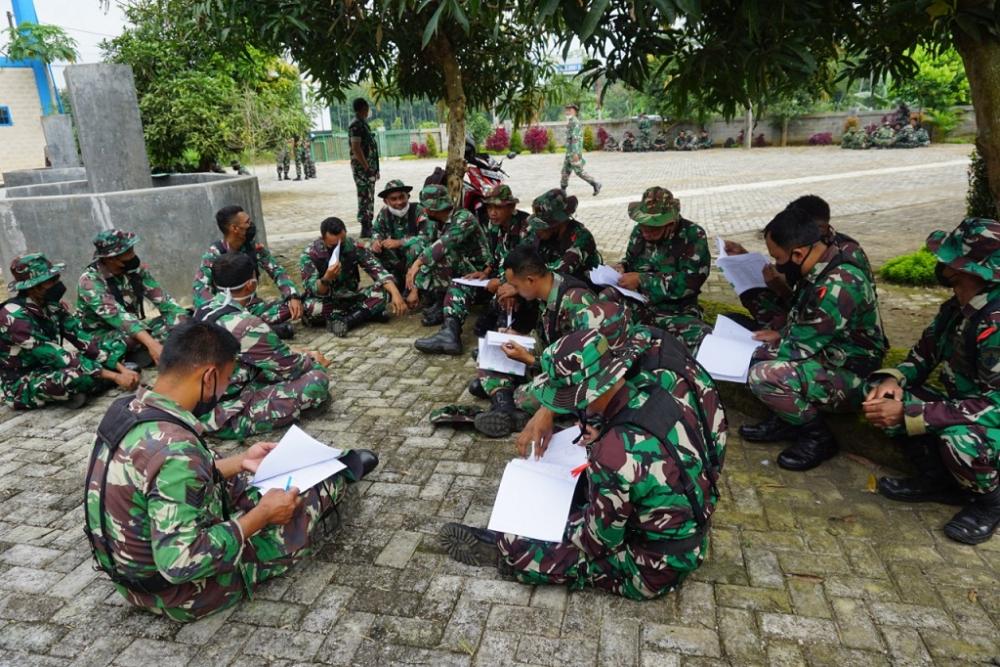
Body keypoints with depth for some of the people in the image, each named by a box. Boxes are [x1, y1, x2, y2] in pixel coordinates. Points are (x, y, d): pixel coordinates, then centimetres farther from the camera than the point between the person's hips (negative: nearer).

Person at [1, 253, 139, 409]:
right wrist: (114, 376, -31)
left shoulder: (50, 305, -2)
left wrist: (121, 368, -18)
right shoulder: (14, 317, -25)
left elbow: (82, 338, -6)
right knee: (77, 376, -40)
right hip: (22, 385, -7)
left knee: (117, 344, -1)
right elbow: (59, 357, -30)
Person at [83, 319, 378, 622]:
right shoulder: (174, 449, -36)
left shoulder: (127, 409, -7)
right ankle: (339, 474, 37)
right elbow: (181, 562, -34)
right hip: (180, 590, -8)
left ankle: (332, 470, 44)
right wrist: (263, 514, -23)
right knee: (310, 502, 5)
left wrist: (240, 461, 12)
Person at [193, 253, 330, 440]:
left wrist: (302, 356, 17)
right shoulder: (246, 325, -24)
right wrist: (314, 362, 11)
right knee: (317, 379, -13)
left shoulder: (203, 311, 3)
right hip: (228, 420, -9)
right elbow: (289, 366, -9)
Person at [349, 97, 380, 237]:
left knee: (369, 198, 12)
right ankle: (365, 231, -7)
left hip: (368, 167, 10)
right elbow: (356, 148, -20)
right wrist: (366, 168, -21)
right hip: (362, 168, -10)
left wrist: (374, 168, 20)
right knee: (365, 198, -9)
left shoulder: (363, 123, 17)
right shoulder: (356, 124, -13)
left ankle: (369, 228, 19)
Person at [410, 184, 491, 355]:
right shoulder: (434, 224, 6)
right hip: (455, 275, 7)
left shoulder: (464, 218, -18)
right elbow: (426, 250, 2)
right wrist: (415, 288, -6)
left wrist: (418, 262, -42)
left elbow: (445, 244, -36)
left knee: (446, 254, -33)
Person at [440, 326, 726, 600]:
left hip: (654, 570, -7)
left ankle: (499, 548, 30)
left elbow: (599, 542, -20)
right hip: (692, 527, 7)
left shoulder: (617, 458, -36)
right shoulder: (670, 375, -17)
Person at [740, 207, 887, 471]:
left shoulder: (839, 285, -29)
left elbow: (801, 349, -24)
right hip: (825, 358, 10)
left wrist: (775, 345, -7)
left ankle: (818, 437, -6)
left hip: (849, 378, -10)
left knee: (764, 377, -29)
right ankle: (783, 420, 11)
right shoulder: (818, 271, 1)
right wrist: (780, 335, 3)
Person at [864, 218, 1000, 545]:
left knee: (958, 438, -37)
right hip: (967, 410, 8)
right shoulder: (959, 307, -4)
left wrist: (908, 414, -35)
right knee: (885, 395, -5)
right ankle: (936, 479, 7)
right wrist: (893, 379, -17)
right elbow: (925, 354, 6)